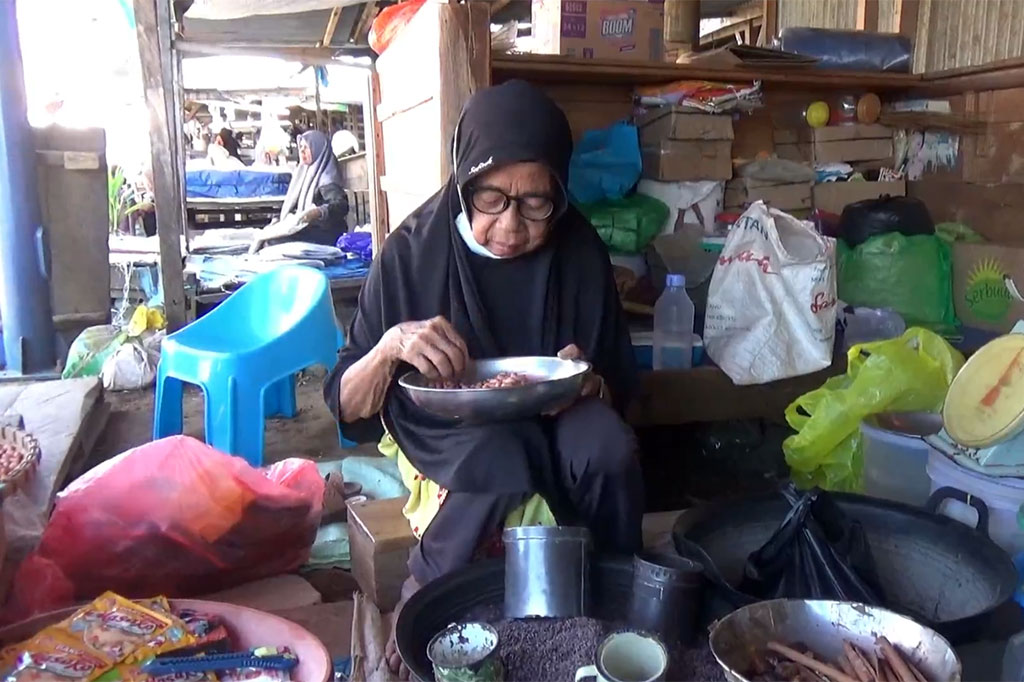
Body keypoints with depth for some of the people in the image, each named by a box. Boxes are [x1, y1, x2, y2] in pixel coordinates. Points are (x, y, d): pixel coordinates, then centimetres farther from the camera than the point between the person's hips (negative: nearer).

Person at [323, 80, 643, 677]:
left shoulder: (580, 253, -7)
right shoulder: (414, 251, -12)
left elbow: (619, 388, 2)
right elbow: (347, 406, -10)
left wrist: (587, 386, -22)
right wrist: (390, 346, -31)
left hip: (552, 421, 2)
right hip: (446, 432, -1)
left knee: (610, 452, -31)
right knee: (502, 457, -35)